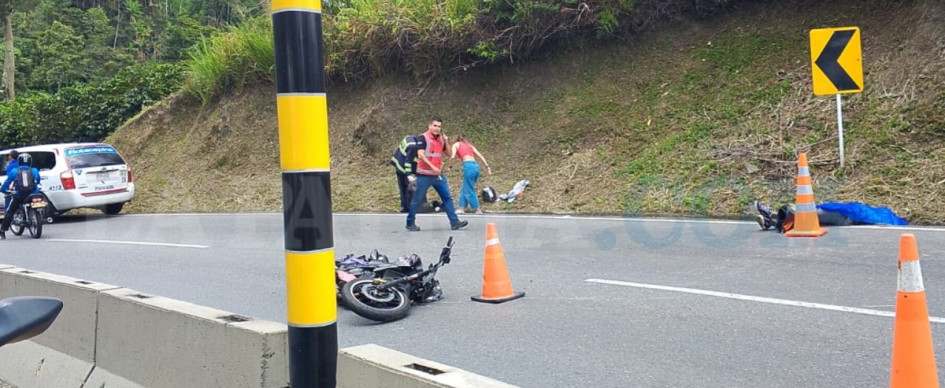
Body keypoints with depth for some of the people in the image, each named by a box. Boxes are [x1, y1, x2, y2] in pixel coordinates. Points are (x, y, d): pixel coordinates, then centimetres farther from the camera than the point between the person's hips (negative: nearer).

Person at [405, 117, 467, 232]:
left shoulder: (441, 139, 10)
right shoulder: (423, 138, -10)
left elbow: (449, 154, 11)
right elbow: (420, 155, -18)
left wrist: (446, 142, -3)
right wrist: (432, 167, -25)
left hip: (438, 174, 6)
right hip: (424, 175, -6)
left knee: (447, 197, 3)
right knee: (417, 200, 1)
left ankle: (454, 222, 6)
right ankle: (410, 223, 12)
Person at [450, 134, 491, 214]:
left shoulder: (456, 144, 14)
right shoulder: (469, 145, 27)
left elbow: (453, 156, -3)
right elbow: (480, 156, 17)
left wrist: (450, 166, 11)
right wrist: (487, 166, 12)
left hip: (468, 166, -6)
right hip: (476, 166, 6)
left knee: (469, 190, 2)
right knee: (464, 188, 18)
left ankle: (477, 209, 3)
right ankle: (462, 207, 18)